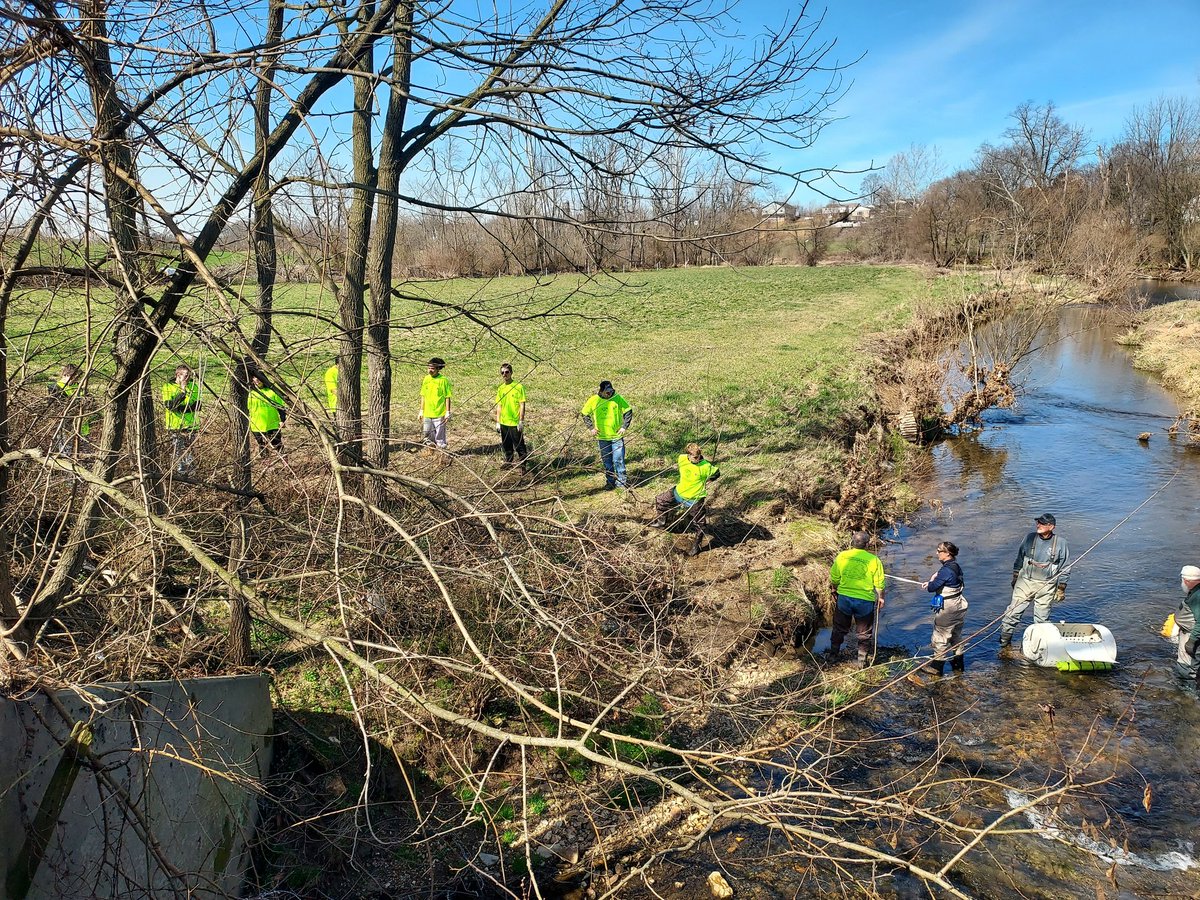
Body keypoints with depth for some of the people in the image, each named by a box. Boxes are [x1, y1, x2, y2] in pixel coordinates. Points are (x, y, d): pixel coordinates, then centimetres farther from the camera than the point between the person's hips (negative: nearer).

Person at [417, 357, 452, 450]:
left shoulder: (443, 380, -8)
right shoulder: (426, 379, 6)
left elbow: (447, 397, -5)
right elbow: (423, 396, 13)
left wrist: (448, 412, -8)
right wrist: (421, 410, 13)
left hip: (439, 414, -5)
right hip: (427, 413, 5)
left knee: (440, 436, 1)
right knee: (427, 435, 10)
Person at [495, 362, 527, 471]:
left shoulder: (518, 387, -9)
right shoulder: (500, 388, 7)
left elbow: (522, 405, -9)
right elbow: (499, 406, 13)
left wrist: (521, 421, -13)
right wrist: (497, 422, 10)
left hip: (515, 423, -6)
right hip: (503, 422, 6)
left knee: (519, 446, -3)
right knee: (506, 445, 17)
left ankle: (522, 465, 4)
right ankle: (508, 461, 33)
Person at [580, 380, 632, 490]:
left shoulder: (618, 398, -9)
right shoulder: (593, 400, -5)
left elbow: (628, 411, 1)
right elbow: (585, 413, 9)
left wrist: (624, 426, -5)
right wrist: (591, 427, 2)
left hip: (617, 436, -2)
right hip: (602, 436, 2)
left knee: (618, 460, -3)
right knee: (607, 461, 10)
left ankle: (621, 482, 7)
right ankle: (610, 482, 22)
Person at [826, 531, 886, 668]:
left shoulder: (842, 556, -7)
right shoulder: (874, 560, -13)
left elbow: (834, 578, 3)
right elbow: (879, 584, -8)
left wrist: (835, 589, 22)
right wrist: (880, 598, 8)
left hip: (844, 598, 2)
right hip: (865, 601, -2)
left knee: (840, 628, 22)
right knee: (864, 633, 14)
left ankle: (833, 653, 35)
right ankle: (863, 661, 21)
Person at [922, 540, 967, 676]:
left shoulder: (945, 570, -24)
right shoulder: (957, 567, 3)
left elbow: (932, 588, -23)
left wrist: (932, 579, -2)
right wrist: (932, 583, 5)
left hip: (947, 610, -9)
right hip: (959, 607, 9)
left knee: (940, 638, 4)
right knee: (956, 636, 21)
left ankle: (937, 667, 13)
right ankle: (958, 665, 32)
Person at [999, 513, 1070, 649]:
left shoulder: (1060, 542, -5)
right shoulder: (1030, 537, -1)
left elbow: (1065, 567, 3)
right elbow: (1019, 559, 10)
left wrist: (1061, 588, 2)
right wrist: (1015, 578, 12)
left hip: (1046, 587, -1)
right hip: (1025, 582, 1)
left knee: (1041, 619, 7)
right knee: (1013, 612, -2)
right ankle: (1005, 642, 7)